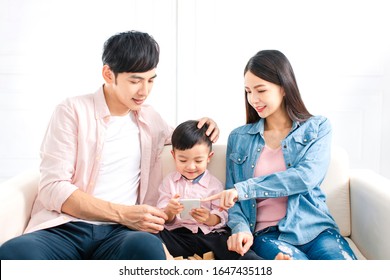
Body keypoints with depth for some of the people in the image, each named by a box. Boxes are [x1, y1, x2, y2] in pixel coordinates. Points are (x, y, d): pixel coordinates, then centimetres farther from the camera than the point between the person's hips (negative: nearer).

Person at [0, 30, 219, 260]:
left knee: (146, 246, -36)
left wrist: (201, 127, 16)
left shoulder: (150, 117, 18)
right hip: (66, 228, -2)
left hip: (121, 232, 3)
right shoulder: (74, 111, 1)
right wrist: (122, 213, -14)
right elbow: (53, 188, -6)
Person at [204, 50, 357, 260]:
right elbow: (232, 198, 11)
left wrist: (244, 188, -17)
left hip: (314, 227, 1)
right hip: (267, 233, -1)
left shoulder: (317, 127, 8)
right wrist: (241, 228, -11)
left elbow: (307, 177, -10)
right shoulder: (238, 138, 12)